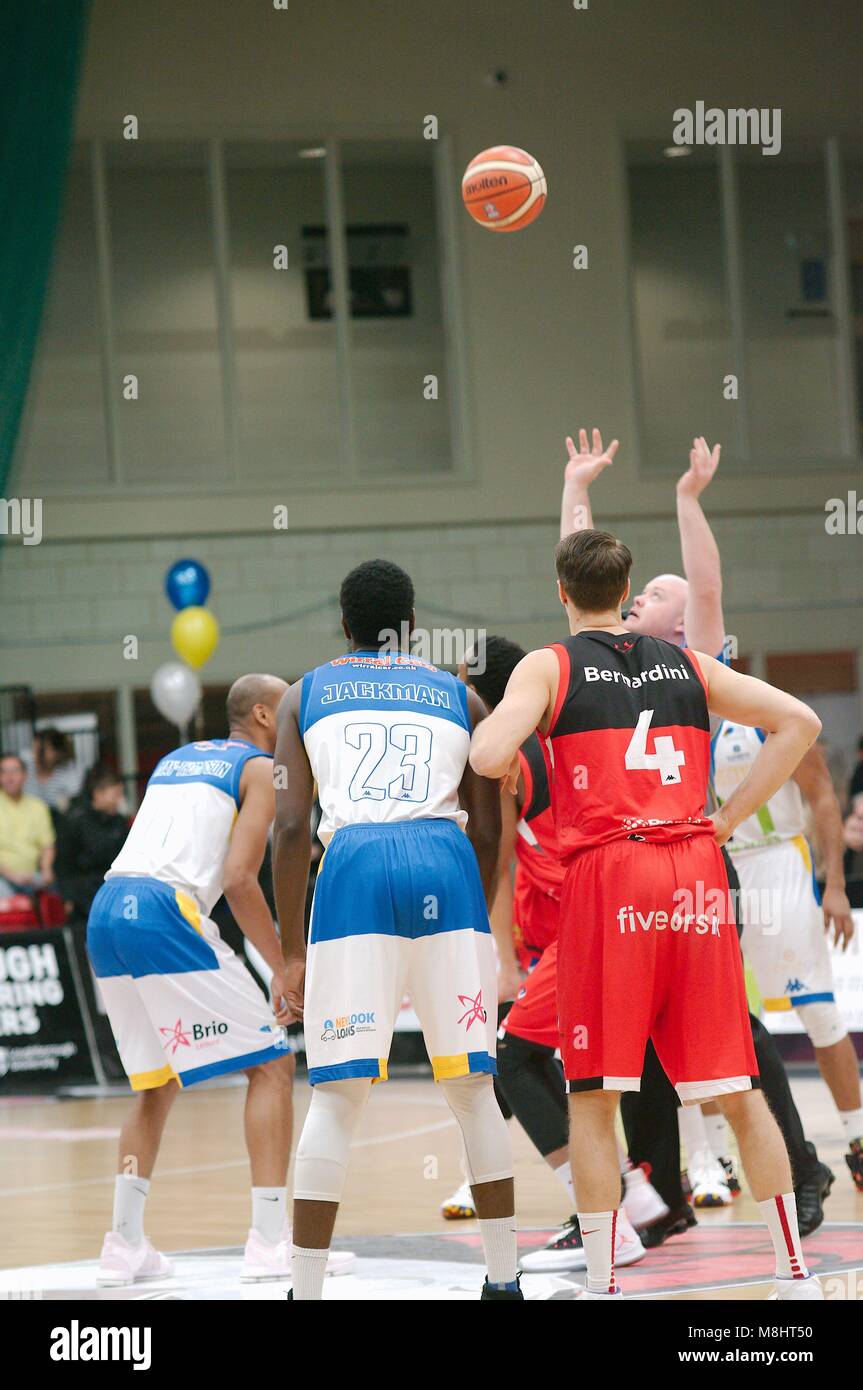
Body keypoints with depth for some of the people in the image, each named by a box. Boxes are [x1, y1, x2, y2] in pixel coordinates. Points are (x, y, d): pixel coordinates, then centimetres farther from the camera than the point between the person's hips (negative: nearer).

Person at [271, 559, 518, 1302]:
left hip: (355, 869, -1)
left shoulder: (305, 695, 17)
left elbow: (291, 828, 7)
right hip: (447, 871, 1)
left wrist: (291, 952, 9)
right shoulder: (459, 696, 21)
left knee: (337, 1094, 2)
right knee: (472, 1084, 12)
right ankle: (504, 1281, 16)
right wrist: (476, 921, 28)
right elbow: (486, 830, 15)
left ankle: (306, 1291, -3)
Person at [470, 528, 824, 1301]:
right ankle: (796, 1273, 12)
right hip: (696, 875, 4)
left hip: (607, 875, -3)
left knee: (593, 1096, 3)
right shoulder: (687, 665, 16)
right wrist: (729, 819, 10)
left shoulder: (550, 667, 4)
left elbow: (489, 758, -13)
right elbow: (799, 723, 8)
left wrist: (493, 735, 11)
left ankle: (602, 1285, -2)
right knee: (737, 1089, 10)